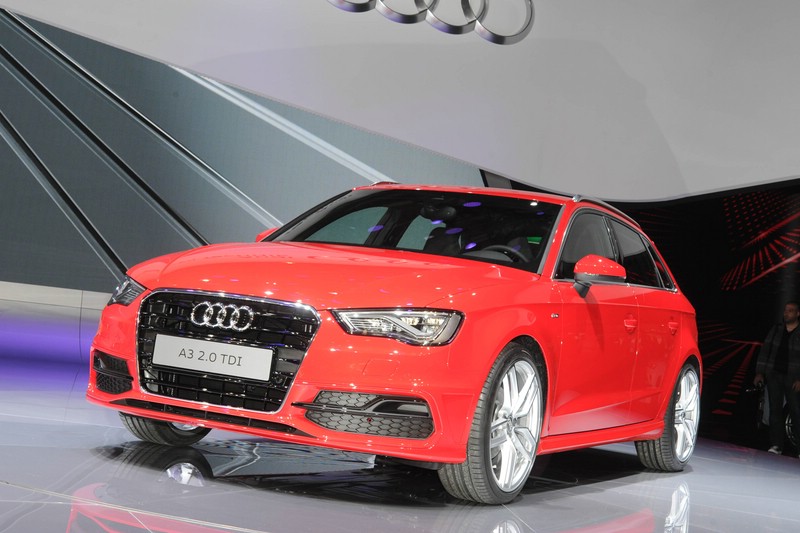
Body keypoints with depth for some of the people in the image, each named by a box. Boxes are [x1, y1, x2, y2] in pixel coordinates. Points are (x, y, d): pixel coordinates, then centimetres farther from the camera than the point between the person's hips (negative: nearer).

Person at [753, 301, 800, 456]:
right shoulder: (776, 330, 11)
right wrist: (759, 372, 4)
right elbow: (765, 350, 12)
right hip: (773, 375, 4)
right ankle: (776, 445, 4)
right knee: (775, 410, 2)